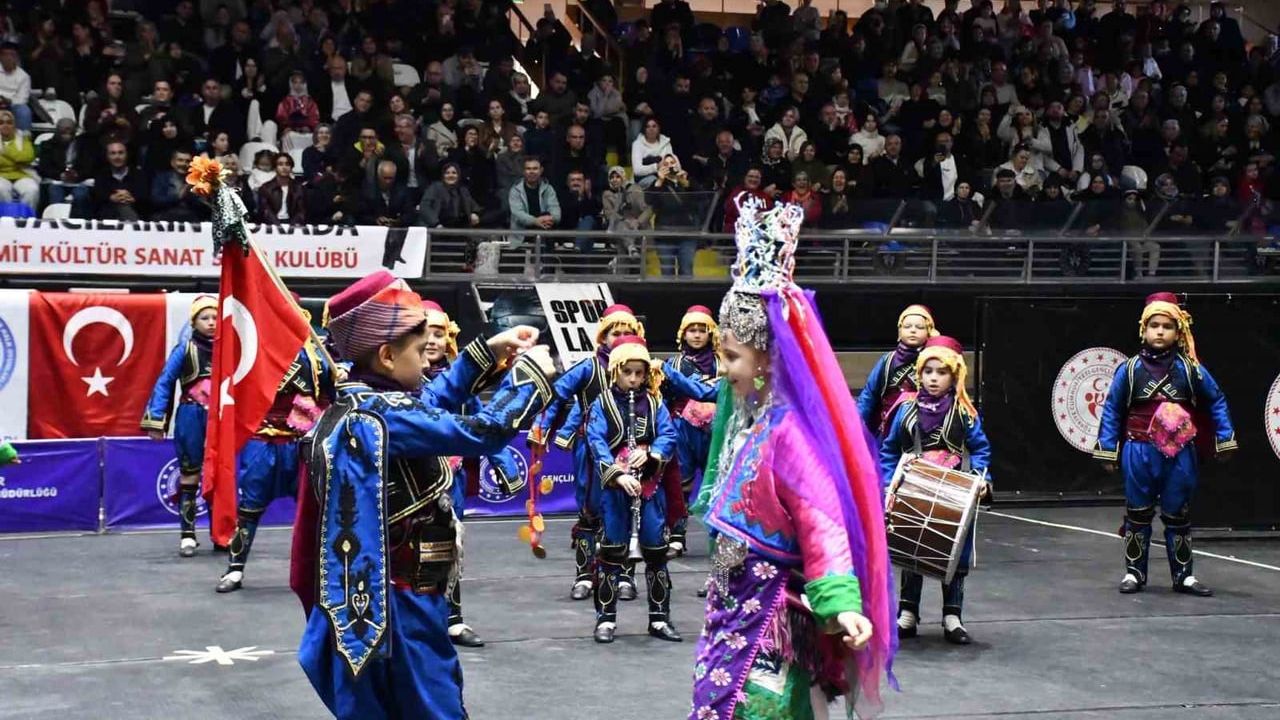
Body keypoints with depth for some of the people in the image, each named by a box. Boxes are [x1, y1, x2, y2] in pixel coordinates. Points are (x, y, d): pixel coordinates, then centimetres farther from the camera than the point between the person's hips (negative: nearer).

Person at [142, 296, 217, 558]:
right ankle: (187, 535, 10)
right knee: (189, 475, 5)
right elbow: (164, 383, -3)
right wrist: (156, 421, -8)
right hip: (192, 418, -2)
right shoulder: (185, 349, -3)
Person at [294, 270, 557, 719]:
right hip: (399, 608, -10)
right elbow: (481, 432, -24)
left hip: (369, 604, 10)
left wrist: (488, 351, 23)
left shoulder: (351, 406, 10)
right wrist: (531, 373, -10)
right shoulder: (384, 415, -21)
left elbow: (431, 408, 25)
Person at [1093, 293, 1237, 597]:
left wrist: (1224, 441, 5)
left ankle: (1184, 575, 18)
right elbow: (1112, 410, 1)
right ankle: (1134, 572, 20)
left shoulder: (1190, 370, -3)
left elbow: (1217, 402, 7)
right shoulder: (1130, 369, -5)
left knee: (1178, 515, 10)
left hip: (1179, 456, 1)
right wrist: (1108, 451, 0)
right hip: (1139, 454, -1)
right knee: (1138, 515, 10)